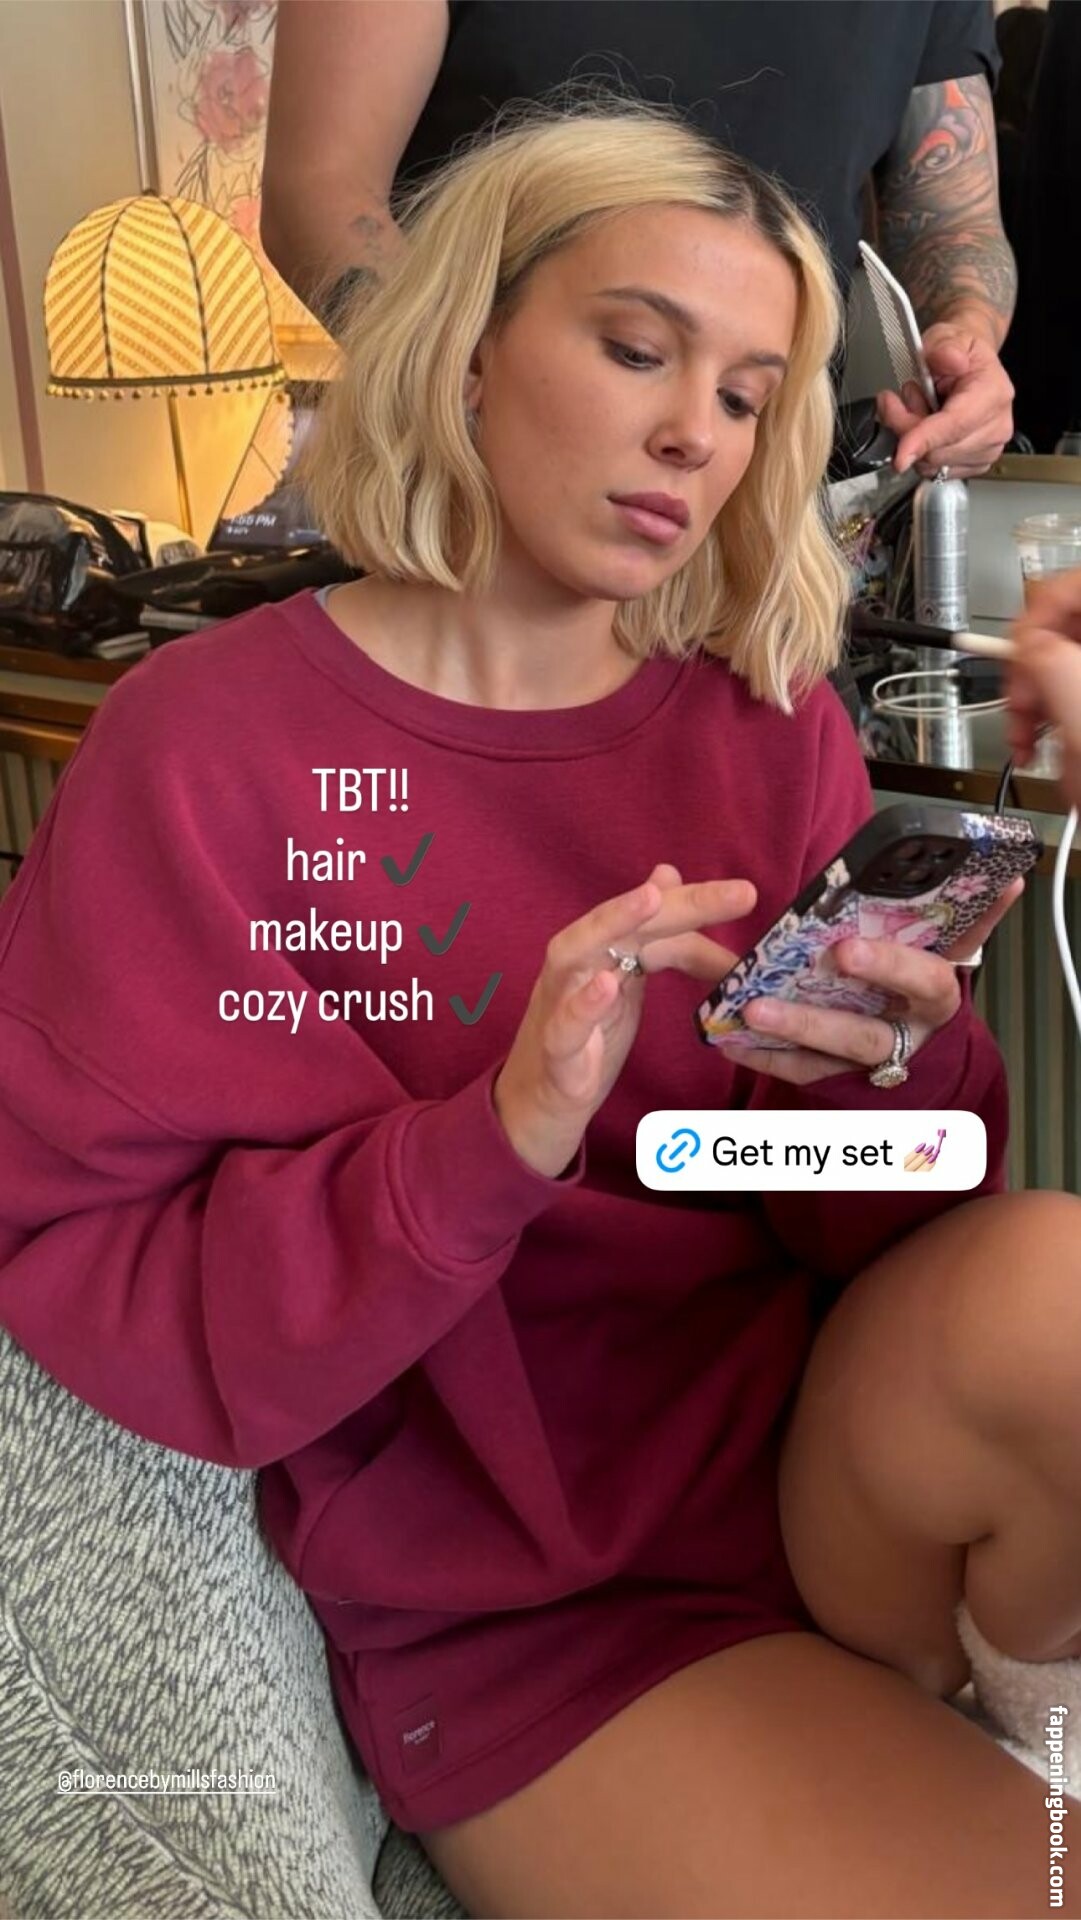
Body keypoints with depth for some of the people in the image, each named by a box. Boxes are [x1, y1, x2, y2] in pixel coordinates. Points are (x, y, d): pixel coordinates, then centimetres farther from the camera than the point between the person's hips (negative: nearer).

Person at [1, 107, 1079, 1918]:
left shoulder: (771, 732, 2)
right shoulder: (208, 745, -9)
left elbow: (896, 1224, 1)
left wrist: (900, 1070, -22)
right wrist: (501, 1133, -28)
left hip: (845, 1479, 4)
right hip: (526, 1608, -3)